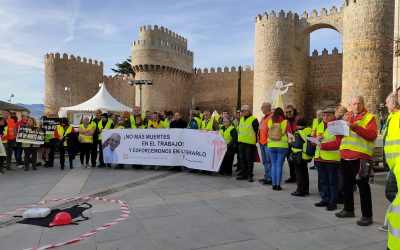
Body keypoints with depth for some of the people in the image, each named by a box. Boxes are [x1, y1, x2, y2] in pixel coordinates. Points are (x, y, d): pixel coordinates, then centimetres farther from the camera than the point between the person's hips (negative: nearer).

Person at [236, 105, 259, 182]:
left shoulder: (253, 120, -9)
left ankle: (249, 175, 8)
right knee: (242, 159, 12)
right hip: (241, 142, 8)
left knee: (249, 160, 0)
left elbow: (257, 132, -9)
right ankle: (244, 174, 22)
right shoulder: (241, 119, 15)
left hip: (249, 143, -8)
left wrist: (256, 142, -11)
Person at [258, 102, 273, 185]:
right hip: (262, 142, 10)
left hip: (268, 143, -10)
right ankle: (266, 177, 24)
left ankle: (270, 178, -2)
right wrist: (259, 140, 21)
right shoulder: (263, 117, 20)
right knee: (264, 161, 15)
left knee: (269, 161, -6)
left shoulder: (272, 117, -12)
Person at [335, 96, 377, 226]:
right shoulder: (346, 117, 18)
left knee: (362, 185, -5)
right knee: (347, 184, 14)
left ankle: (367, 215, 2)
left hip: (360, 157, -6)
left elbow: (372, 135, -14)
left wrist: (355, 127, -25)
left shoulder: (369, 117, 1)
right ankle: (348, 209, 29)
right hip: (345, 156, 6)